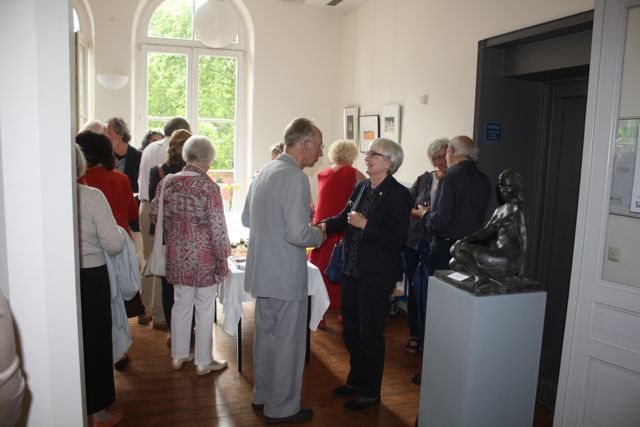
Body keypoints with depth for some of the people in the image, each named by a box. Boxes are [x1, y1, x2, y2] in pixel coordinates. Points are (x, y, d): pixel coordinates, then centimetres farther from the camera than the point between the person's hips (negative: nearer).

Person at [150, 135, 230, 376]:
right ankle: (203, 361, 20)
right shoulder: (208, 187, -16)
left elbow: (155, 216, 9)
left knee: (181, 304, 18)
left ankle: (179, 355, 32)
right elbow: (217, 226, -15)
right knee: (205, 309, 8)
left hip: (177, 256, 5)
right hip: (204, 257, -5)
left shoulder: (167, 183, 0)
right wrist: (223, 258, -7)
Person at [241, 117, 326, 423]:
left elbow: (246, 219, 17)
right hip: (286, 275, -9)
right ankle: (282, 408, 22)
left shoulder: (264, 171, 9)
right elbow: (298, 234, -25)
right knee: (288, 342, 7)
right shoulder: (295, 177, -20)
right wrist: (319, 235, -6)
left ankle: (262, 395, 37)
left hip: (261, 271, 9)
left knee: (266, 335, 21)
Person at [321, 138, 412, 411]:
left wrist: (365, 225, -25)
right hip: (351, 270, 7)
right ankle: (356, 380, 40)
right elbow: (344, 218, 13)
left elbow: (398, 241, -20)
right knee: (351, 330, 20)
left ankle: (370, 392, 28)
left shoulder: (398, 194, -15)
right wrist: (324, 226, -5)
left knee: (370, 334, 8)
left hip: (376, 275, -7)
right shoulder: (361, 187, 5)